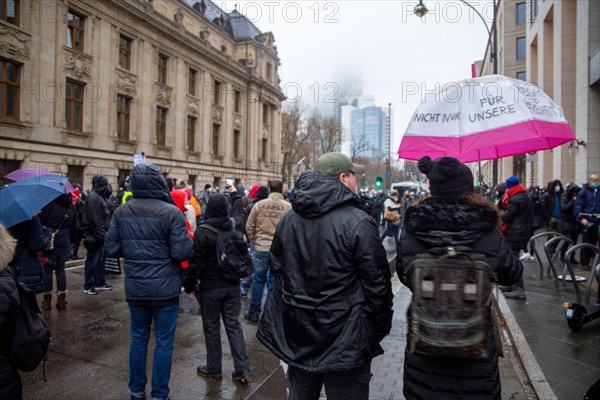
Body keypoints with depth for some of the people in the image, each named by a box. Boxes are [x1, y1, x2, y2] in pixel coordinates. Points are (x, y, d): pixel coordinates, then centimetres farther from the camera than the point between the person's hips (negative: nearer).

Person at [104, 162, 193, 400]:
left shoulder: (121, 212, -2)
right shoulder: (171, 212, -16)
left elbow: (111, 249, 0)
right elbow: (182, 253, -19)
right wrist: (188, 240, 1)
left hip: (134, 289, 5)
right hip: (165, 289, -4)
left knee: (138, 339, 20)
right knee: (163, 342, 9)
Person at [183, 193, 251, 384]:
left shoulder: (202, 233, -15)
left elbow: (196, 263, -15)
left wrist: (189, 285, -3)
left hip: (211, 288, -5)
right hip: (233, 286, 5)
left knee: (211, 328, 10)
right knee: (234, 325, 11)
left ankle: (214, 369, 24)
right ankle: (242, 369, 12)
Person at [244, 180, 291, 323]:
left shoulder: (259, 205, -2)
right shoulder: (288, 207, -7)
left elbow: (249, 227, 3)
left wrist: (254, 242, 17)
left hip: (261, 249, 1)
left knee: (258, 280, 17)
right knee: (273, 284, 9)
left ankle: (253, 312, 26)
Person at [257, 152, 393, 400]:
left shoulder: (288, 219, 2)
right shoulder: (358, 223, -18)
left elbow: (276, 267, 12)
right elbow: (376, 284, -14)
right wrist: (380, 329, 0)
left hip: (297, 333, 6)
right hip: (344, 336, -5)